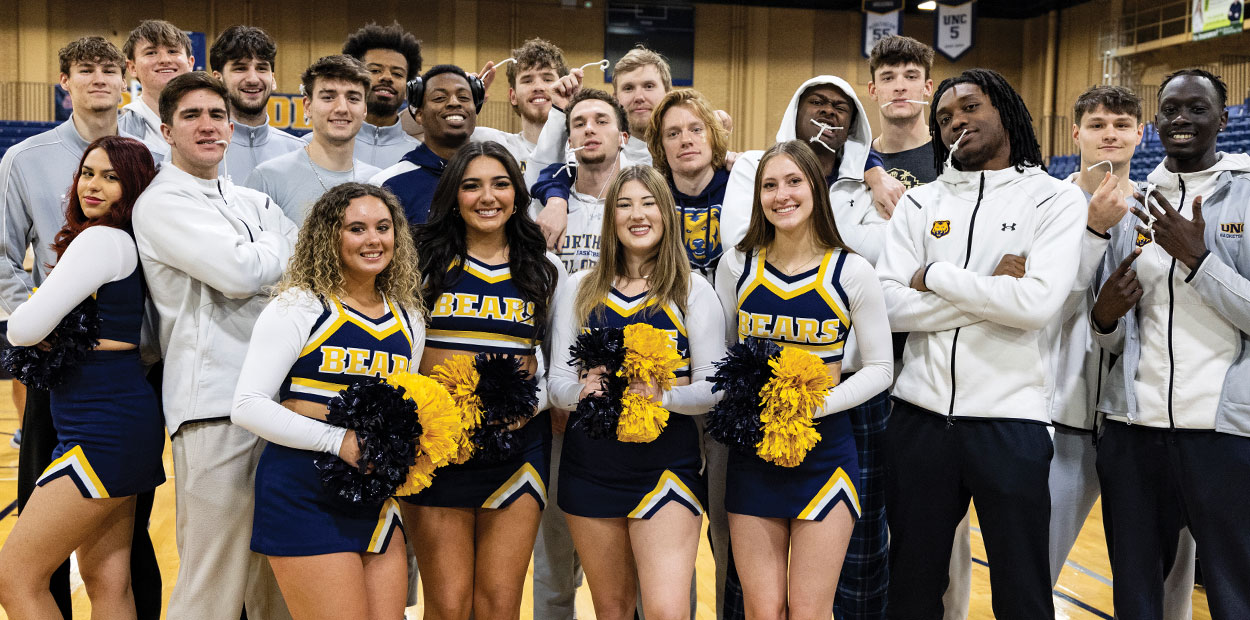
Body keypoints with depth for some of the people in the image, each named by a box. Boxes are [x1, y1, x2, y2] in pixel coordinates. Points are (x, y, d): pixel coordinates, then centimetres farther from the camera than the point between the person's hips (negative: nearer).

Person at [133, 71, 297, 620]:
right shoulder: (161, 203, -2)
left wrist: (255, 261, -6)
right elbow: (241, 274, -14)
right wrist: (276, 245, 4)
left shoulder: (253, 201, 20)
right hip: (217, 404, -7)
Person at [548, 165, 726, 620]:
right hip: (591, 463, 3)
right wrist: (582, 390, -17)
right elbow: (557, 380, 6)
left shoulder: (692, 291, 1)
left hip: (667, 464, -2)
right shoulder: (580, 289, 7)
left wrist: (663, 394, -22)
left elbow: (714, 387, -3)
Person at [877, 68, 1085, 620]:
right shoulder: (921, 202, 9)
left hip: (1011, 419, -3)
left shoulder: (1056, 198, 0)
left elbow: (1039, 302, -16)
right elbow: (889, 305, -4)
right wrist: (990, 291, -10)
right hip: (920, 414, 3)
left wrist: (934, 276, -9)